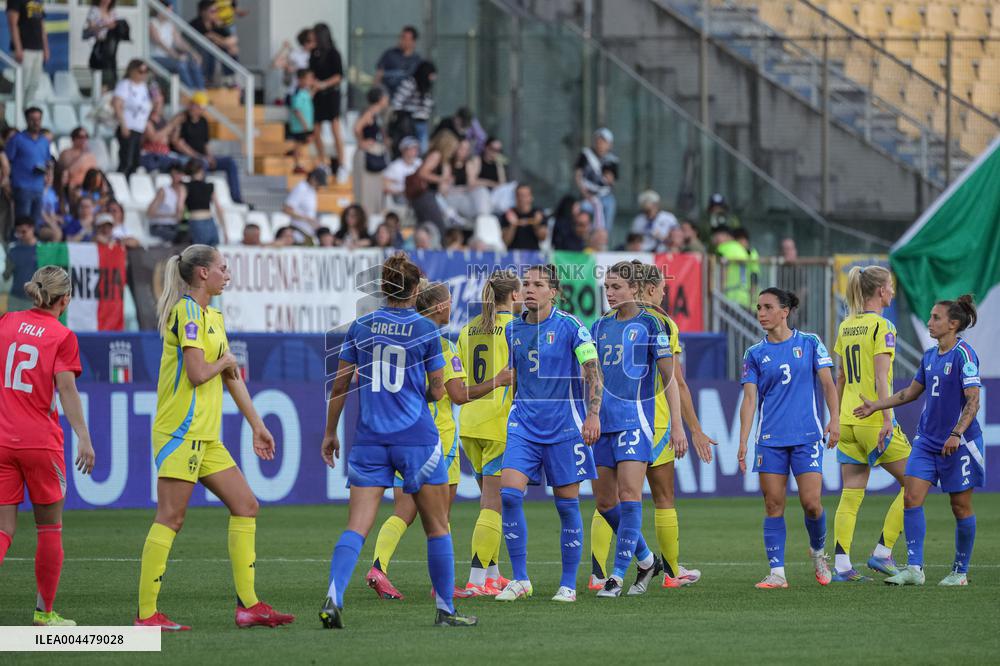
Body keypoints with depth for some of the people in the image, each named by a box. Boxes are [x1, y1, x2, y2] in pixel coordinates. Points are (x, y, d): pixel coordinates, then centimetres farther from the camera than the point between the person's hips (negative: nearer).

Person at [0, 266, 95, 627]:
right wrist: (83, 438, -16)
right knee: (49, 528, 13)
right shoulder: (62, 336, -6)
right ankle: (45, 612, 17)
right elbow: (66, 388, -14)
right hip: (40, 441, -3)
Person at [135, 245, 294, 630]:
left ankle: (248, 605, 8)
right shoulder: (187, 311, -11)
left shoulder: (212, 317, 18)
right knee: (170, 518, -9)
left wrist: (257, 425, 24)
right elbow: (197, 373, -21)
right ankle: (146, 614, -8)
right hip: (181, 431, -10)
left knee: (246, 506, 7)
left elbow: (232, 377, 24)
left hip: (205, 438, 10)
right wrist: (225, 361, -1)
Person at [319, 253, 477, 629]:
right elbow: (437, 391, -1)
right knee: (437, 527, 11)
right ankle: (445, 609, 14)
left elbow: (340, 384, 7)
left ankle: (333, 597, -23)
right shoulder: (425, 330, -4)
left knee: (357, 527, -3)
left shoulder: (360, 327, 4)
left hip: (369, 440, 2)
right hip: (417, 438, -2)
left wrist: (330, 432, 17)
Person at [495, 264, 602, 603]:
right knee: (509, 493, -12)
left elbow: (594, 371, -8)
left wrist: (593, 414, -18)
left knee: (567, 503, 1)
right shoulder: (513, 329, 8)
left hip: (564, 426, -4)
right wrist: (507, 415, 21)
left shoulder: (569, 326, -7)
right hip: (523, 423, 4)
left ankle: (568, 584, 10)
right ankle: (519, 579, -3)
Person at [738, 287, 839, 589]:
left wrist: (834, 419, -10)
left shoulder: (809, 343, 3)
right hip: (770, 439, 2)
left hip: (807, 435, -1)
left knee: (811, 503, -7)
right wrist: (743, 442, -6)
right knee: (773, 505, -3)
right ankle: (777, 573, -1)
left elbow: (828, 384, 3)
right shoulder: (755, 354, 6)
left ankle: (818, 551, 22)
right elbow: (749, 399, 2)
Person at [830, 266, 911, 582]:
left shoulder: (845, 327, 12)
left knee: (851, 495, 6)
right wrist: (887, 417, -21)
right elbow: (881, 377, -17)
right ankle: (882, 552, 0)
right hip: (874, 421, -7)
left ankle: (841, 565, -1)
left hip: (848, 421, 7)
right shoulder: (881, 326, -9)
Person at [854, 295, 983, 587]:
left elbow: (973, 400, -19)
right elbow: (911, 392, 24)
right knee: (912, 497, -6)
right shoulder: (930, 356, 11)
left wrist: (957, 434, -28)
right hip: (927, 440, 7)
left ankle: (960, 571, 14)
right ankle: (914, 568, -7)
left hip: (958, 442, -7)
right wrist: (876, 406, 22)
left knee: (961, 506, 2)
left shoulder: (963, 355, -13)